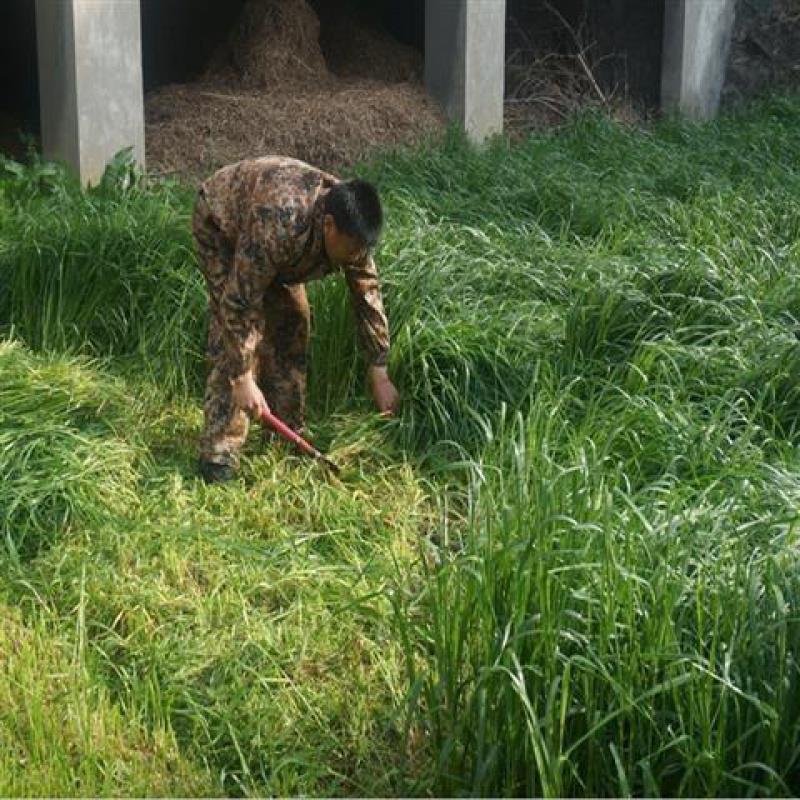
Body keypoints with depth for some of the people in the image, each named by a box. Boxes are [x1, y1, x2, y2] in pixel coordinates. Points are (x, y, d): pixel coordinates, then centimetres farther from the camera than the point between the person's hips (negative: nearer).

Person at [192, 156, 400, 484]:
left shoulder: (350, 228, -24)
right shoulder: (280, 222, -45)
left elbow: (368, 295, -13)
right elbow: (240, 300, -39)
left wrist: (379, 376, -11)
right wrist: (243, 379, -36)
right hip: (221, 222, -6)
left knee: (291, 322, 0)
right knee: (234, 329, -18)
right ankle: (218, 453, -16)